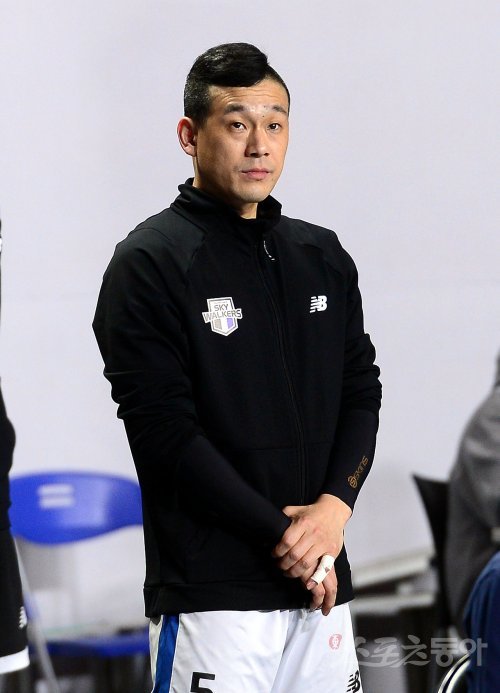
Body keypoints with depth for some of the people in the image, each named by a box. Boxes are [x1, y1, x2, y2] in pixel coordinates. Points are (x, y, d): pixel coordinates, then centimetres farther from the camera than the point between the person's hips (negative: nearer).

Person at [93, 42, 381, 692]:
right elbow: (165, 430, -12)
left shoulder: (324, 256, 14)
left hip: (322, 580, 6)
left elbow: (362, 391, 12)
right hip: (212, 587, -5)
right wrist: (281, 535, -13)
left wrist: (335, 504, -7)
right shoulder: (149, 263, -6)